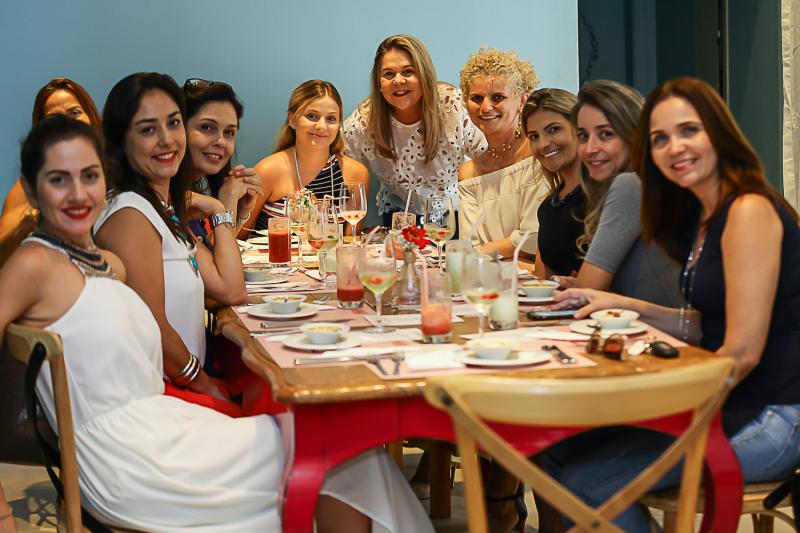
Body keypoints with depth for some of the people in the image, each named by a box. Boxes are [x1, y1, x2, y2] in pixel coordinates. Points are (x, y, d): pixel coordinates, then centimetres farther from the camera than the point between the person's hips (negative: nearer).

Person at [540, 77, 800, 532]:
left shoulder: (749, 210, -17)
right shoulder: (704, 215, 12)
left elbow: (742, 350, -20)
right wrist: (627, 306, 7)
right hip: (731, 405, 9)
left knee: (588, 483, -17)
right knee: (560, 453, 2)